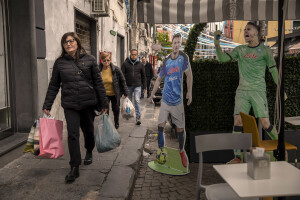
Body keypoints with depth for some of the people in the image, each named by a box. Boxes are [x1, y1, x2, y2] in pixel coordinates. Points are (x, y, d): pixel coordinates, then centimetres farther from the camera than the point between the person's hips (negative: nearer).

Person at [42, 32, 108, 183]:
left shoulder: (89, 60, 2)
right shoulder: (59, 63, 5)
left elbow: (98, 82, 2)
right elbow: (53, 86, 9)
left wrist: (103, 103, 0)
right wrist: (47, 105, 5)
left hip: (89, 103, 0)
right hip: (70, 105, 0)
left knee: (89, 131, 15)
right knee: (72, 134, -4)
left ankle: (89, 152, 44)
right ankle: (74, 168, 5)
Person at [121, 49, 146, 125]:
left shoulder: (140, 64, 6)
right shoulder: (125, 64, 1)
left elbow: (143, 76, 11)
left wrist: (144, 87, 9)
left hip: (137, 86, -1)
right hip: (128, 86, 1)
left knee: (137, 101, -9)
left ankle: (138, 117, -5)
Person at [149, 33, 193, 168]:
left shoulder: (184, 58, -5)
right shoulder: (166, 61, 1)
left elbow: (189, 75, 4)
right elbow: (159, 79, 13)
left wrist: (189, 92, -4)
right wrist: (152, 95, 12)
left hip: (178, 101, -1)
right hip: (165, 101, 2)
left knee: (180, 129, 6)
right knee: (161, 125, -5)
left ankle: (182, 151, 28)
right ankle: (161, 150, 13)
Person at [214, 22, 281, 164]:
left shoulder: (265, 50, 4)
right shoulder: (240, 50, 12)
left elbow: (273, 71, 6)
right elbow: (222, 58, 3)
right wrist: (217, 43, -9)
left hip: (258, 91, -2)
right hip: (242, 91, 3)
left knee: (265, 124, -4)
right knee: (238, 121, -8)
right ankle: (237, 157, -2)